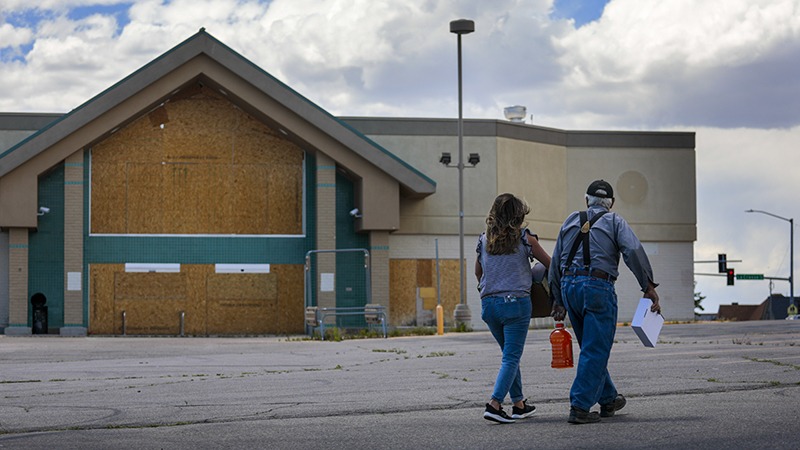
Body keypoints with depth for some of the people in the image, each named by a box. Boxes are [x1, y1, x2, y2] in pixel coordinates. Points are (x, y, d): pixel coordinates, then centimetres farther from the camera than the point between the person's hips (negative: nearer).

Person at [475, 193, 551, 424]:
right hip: (516, 301, -5)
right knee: (511, 358, -3)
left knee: (510, 355, 19)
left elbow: (478, 273, 18)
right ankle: (494, 404, -17)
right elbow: (550, 264, 7)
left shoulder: (484, 240, 6)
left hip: (489, 303, 5)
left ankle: (519, 404, 24)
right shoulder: (524, 238, -4)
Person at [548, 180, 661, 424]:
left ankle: (608, 399, 30)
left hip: (568, 285, 5)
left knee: (593, 348, 19)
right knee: (595, 351, -2)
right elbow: (633, 251, -11)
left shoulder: (571, 221, 19)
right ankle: (579, 407, -8)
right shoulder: (614, 221, 6)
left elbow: (555, 263, 17)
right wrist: (649, 287, -12)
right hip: (598, 285, -5)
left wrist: (558, 301, 21)